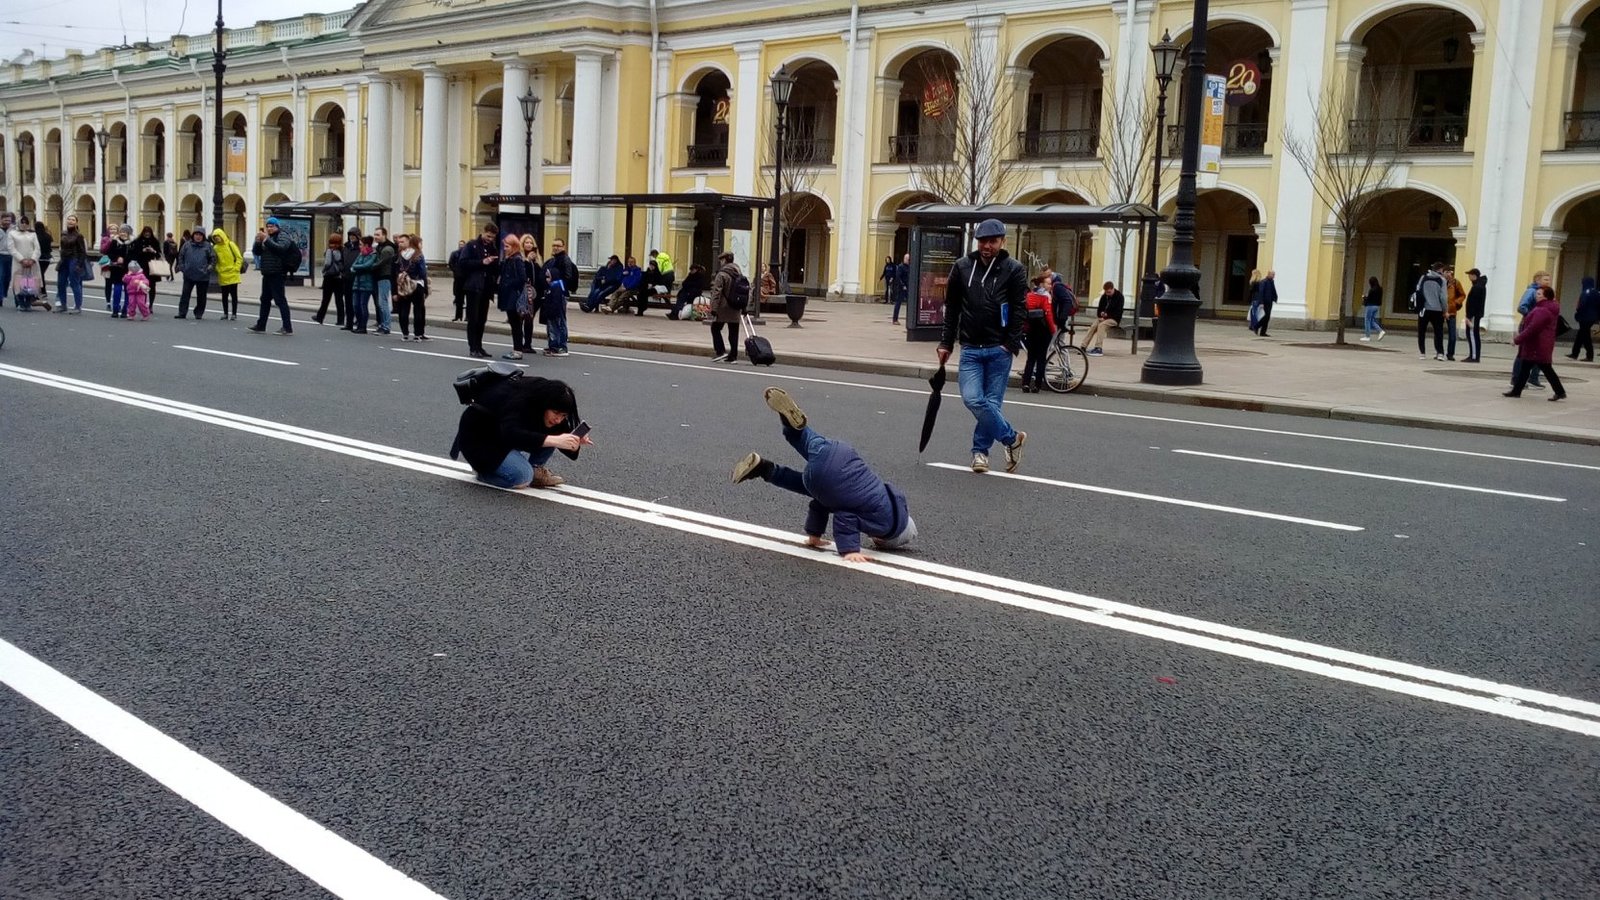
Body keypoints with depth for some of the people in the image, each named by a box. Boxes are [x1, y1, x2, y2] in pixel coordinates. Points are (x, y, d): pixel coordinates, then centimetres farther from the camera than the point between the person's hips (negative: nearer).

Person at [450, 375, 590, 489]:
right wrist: (555, 440, -57)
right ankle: (483, 467, -2)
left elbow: (559, 434, -3)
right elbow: (511, 434, -50)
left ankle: (535, 470, -1)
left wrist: (575, 441, -27)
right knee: (521, 475, -29)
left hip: (504, 433, 7)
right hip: (478, 437, -7)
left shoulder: (542, 394, -11)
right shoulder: (518, 399, -34)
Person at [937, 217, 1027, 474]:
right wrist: (946, 343, 7)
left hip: (999, 349, -2)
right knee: (973, 399, -11)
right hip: (970, 349, 2)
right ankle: (1012, 438, 7)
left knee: (991, 402, 0)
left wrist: (1011, 345, -12)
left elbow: (1019, 309, -4)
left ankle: (981, 450, 19)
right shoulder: (962, 267, 5)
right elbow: (951, 307, 10)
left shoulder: (1014, 270, -2)